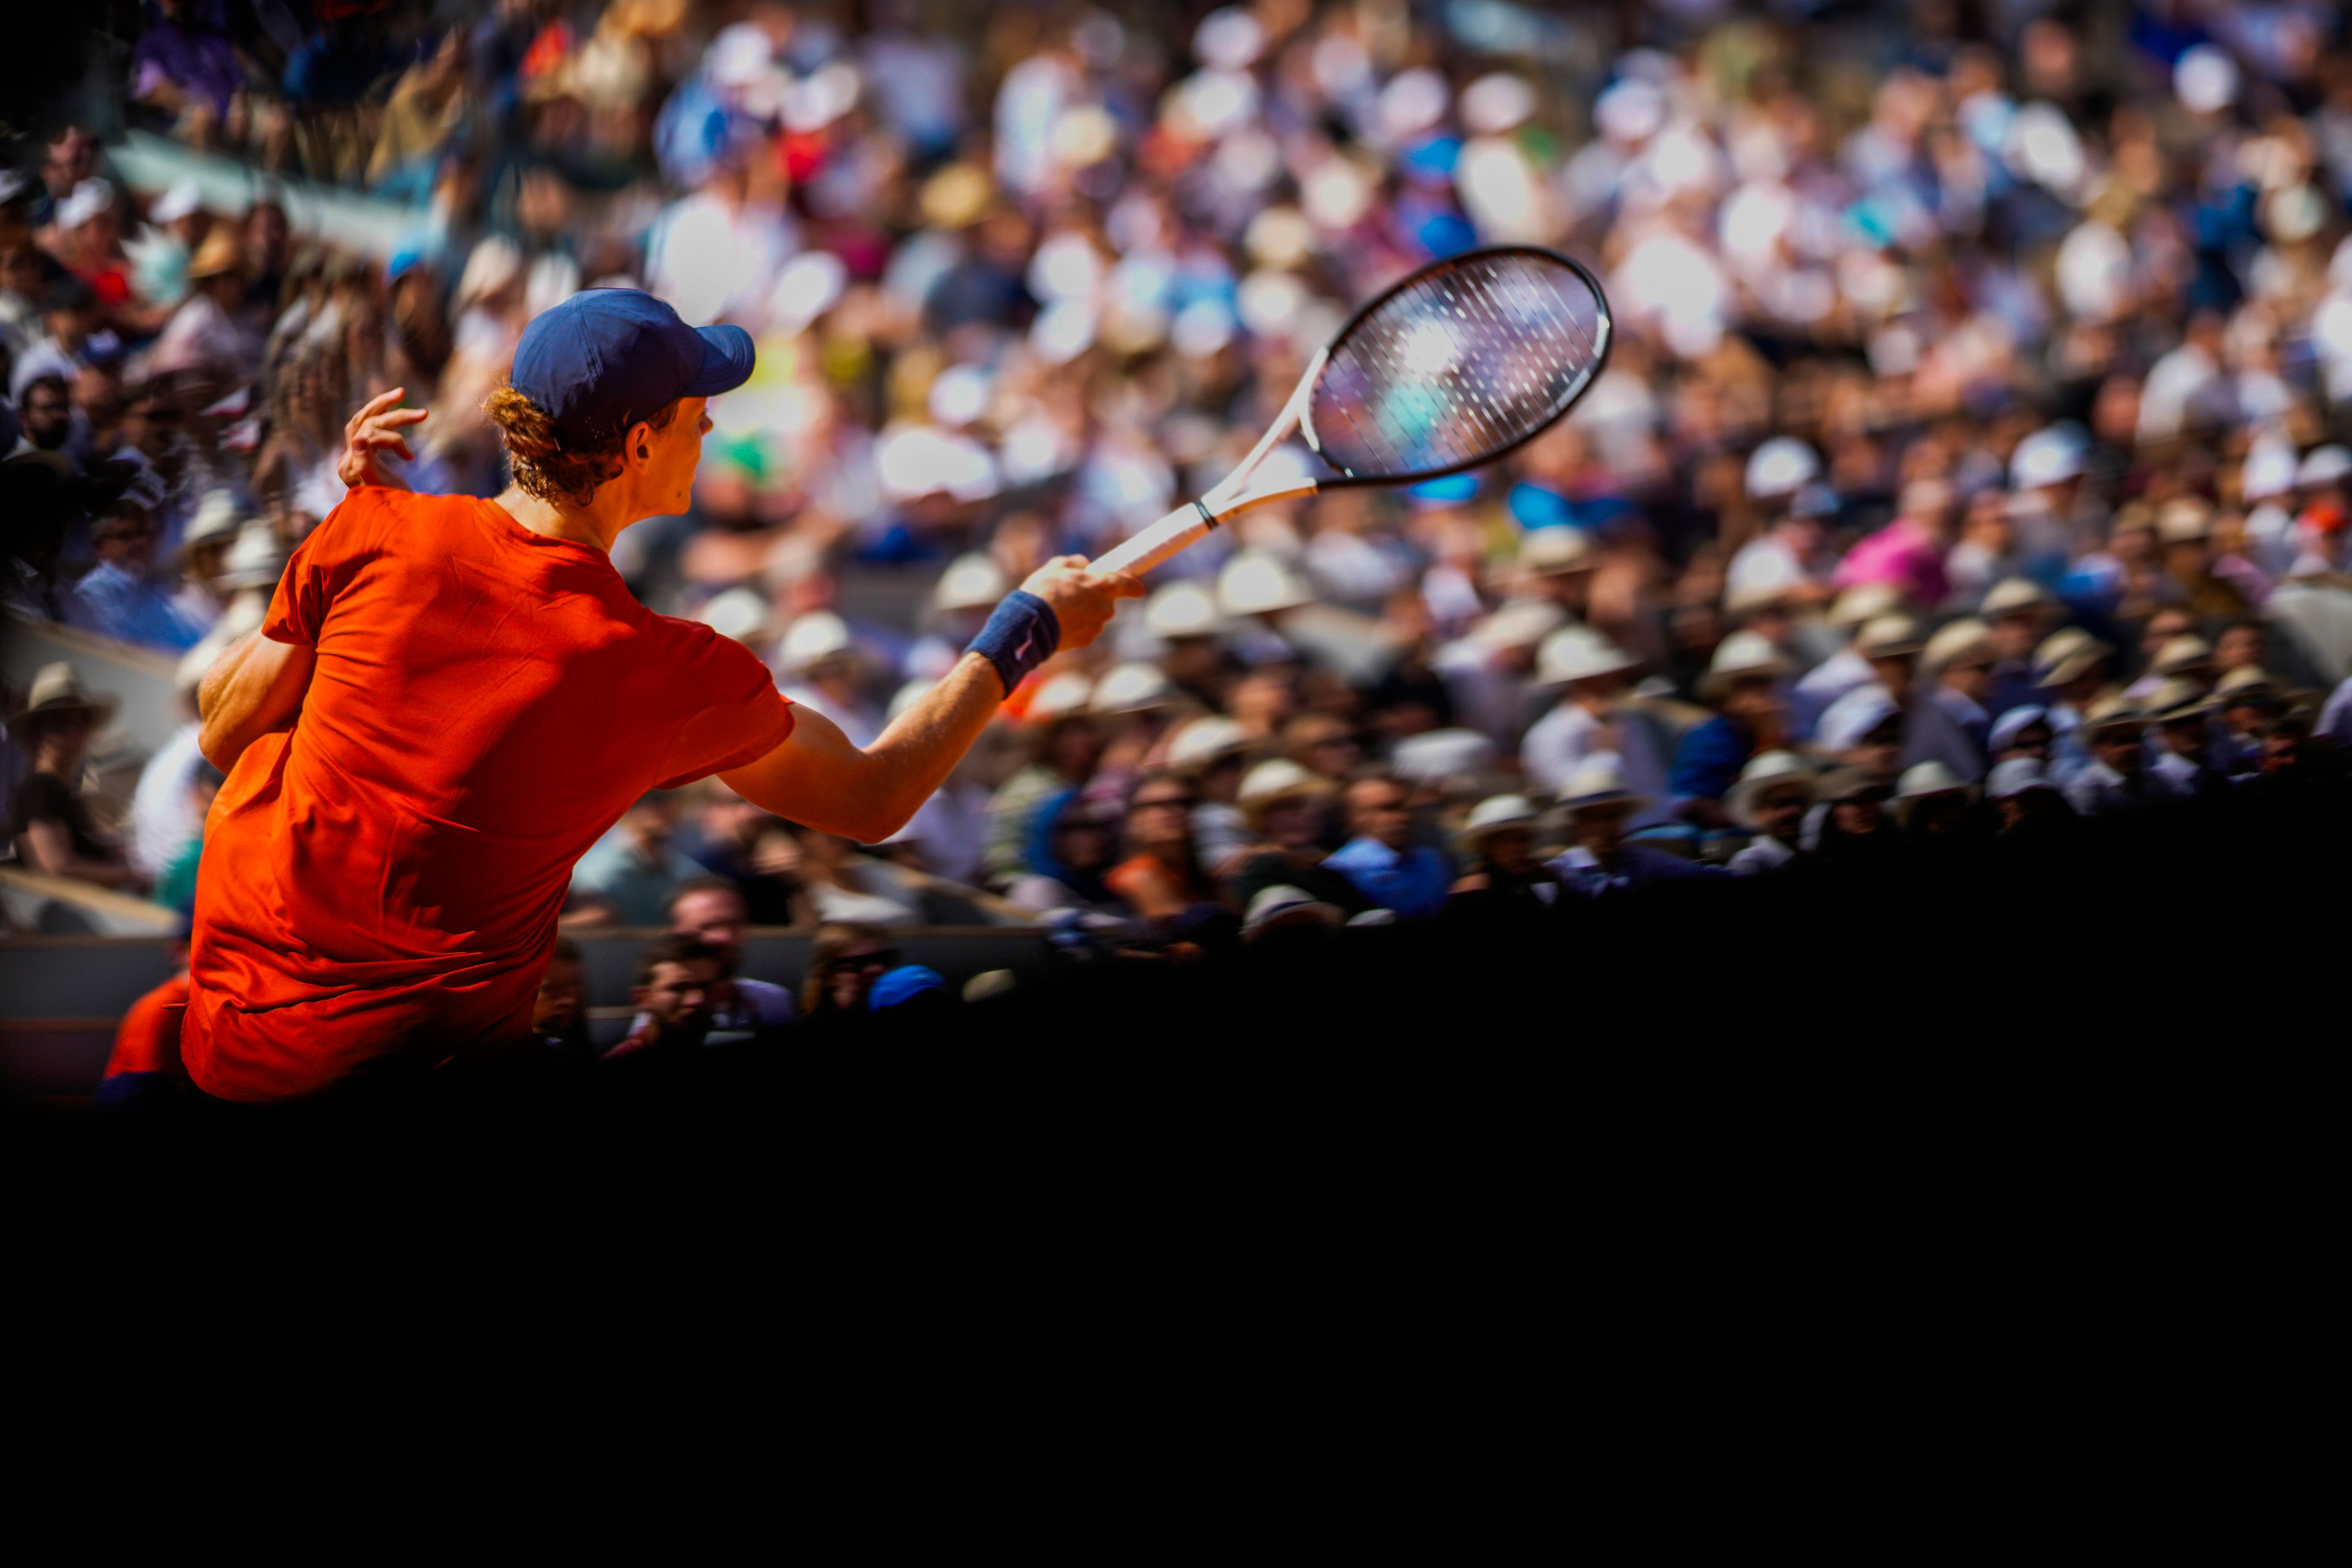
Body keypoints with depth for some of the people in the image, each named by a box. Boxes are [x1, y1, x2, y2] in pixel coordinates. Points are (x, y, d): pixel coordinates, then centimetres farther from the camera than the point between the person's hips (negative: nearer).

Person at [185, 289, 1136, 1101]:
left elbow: (224, 737, 3)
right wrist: (1030, 628, 16)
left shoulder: (377, 535, -10)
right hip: (441, 1052, -3)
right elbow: (872, 799, 7)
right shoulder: (680, 675, -11)